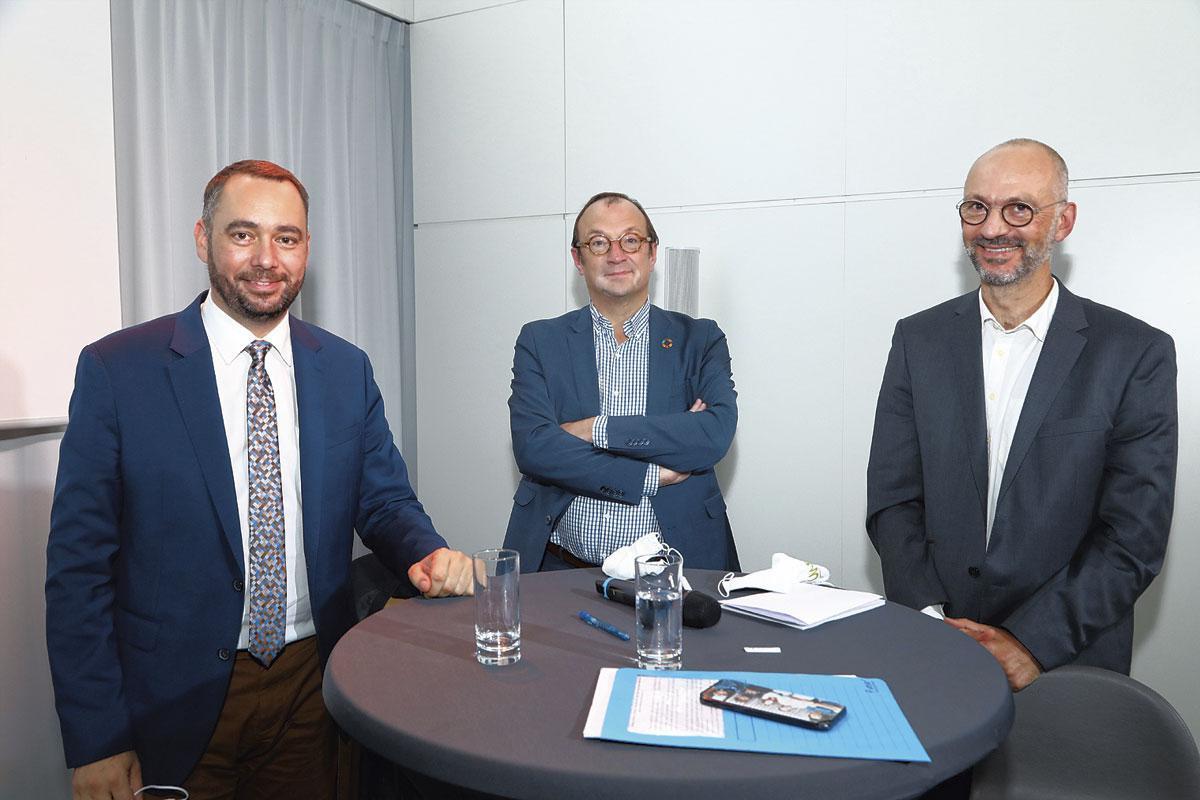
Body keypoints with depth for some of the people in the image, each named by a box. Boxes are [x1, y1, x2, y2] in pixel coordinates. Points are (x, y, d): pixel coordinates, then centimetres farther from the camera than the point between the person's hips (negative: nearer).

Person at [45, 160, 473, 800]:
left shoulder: (347, 370, 1)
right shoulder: (115, 370, -9)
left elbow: (385, 501, 7)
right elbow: (78, 563, -8)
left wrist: (427, 553, -15)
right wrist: (95, 741, -10)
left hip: (313, 685, 3)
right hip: (177, 702, -2)